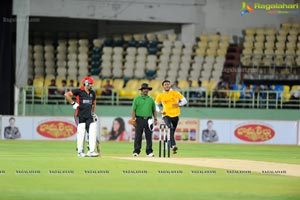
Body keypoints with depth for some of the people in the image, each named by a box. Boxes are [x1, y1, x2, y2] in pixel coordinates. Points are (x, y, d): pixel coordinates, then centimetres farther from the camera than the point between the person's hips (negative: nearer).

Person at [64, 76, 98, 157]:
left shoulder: (92, 93, 14)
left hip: (89, 116, 6)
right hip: (80, 116, -6)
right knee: (81, 133, -2)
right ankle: (80, 152, 7)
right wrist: (73, 103, -13)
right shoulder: (79, 91, -5)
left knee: (92, 133, -5)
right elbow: (67, 94, -11)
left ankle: (91, 151, -4)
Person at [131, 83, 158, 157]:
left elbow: (154, 110, 18)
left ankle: (149, 152, 2)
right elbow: (133, 109, 2)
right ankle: (136, 151, 1)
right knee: (138, 136, -3)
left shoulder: (151, 99, 15)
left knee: (149, 136, -1)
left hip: (148, 119, 2)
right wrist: (133, 118, -10)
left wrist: (155, 119, 8)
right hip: (139, 119, -2)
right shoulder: (137, 99, 6)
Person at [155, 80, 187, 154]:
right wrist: (159, 111, 2)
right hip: (166, 115, -2)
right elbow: (156, 104, 20)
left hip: (175, 115, 2)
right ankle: (173, 145, -39)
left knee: (172, 132, 5)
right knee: (170, 128, -28)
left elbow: (184, 100, 9)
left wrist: (179, 104, -9)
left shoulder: (175, 93, 7)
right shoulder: (160, 96, 8)